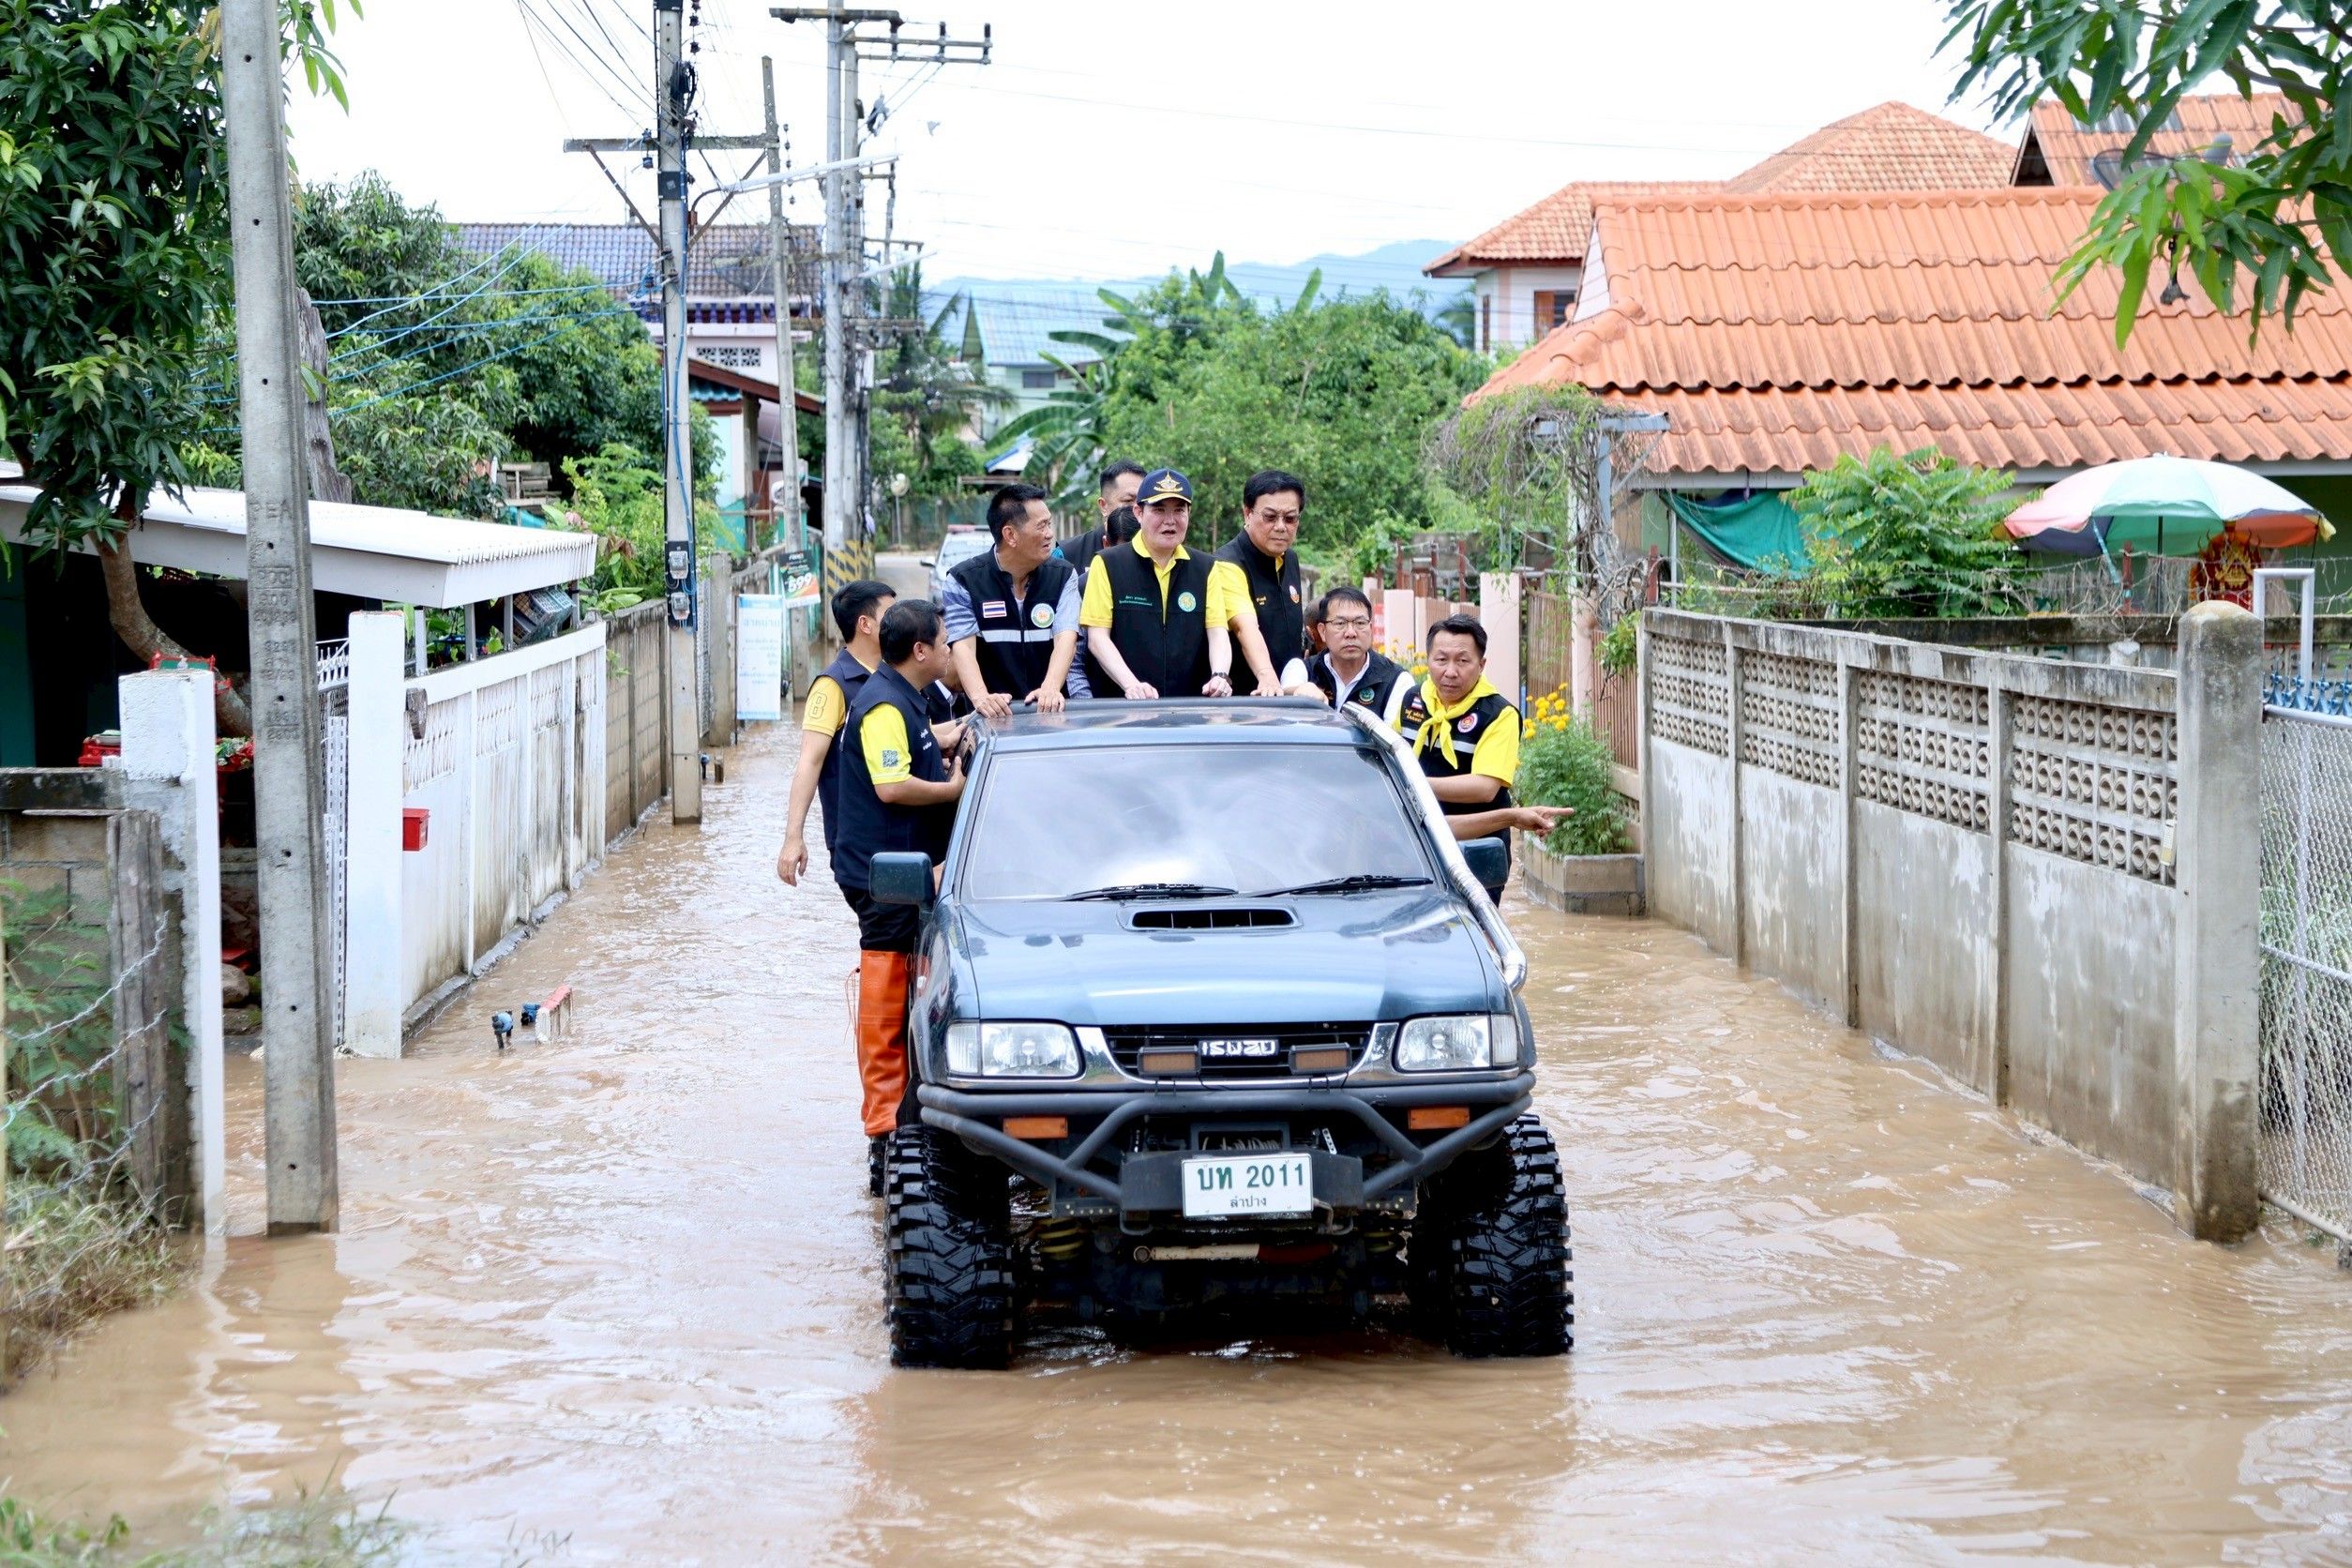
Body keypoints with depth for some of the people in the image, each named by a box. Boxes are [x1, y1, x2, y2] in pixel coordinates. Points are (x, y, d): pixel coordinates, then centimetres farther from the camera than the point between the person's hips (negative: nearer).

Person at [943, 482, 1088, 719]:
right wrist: (980, 697, -30)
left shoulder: (1063, 576, 8)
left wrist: (1050, 688, -26)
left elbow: (1066, 638, -6)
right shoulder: (963, 582, 1)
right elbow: (963, 646, -10)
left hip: (1050, 710, 1)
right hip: (995, 716, -1)